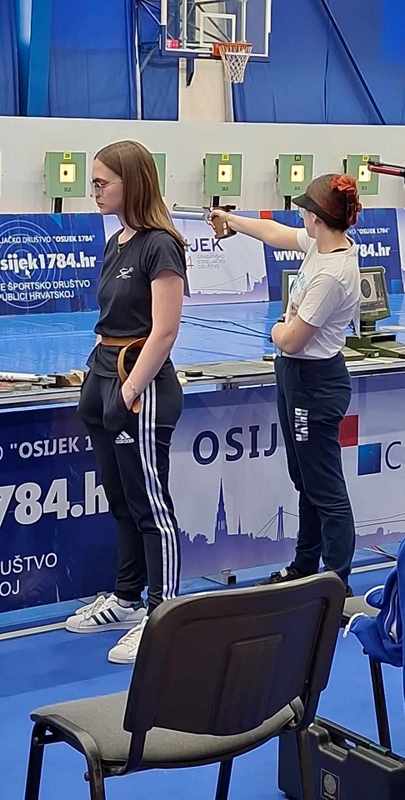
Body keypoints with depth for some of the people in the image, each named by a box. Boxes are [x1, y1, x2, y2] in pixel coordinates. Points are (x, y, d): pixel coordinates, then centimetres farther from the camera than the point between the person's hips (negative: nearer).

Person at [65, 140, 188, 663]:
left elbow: (164, 331, -18)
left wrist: (129, 393, -19)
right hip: (104, 375, 9)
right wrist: (95, 381, 10)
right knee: (121, 502, 17)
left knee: (150, 507, -2)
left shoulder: (160, 246, -14)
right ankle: (126, 600, 29)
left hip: (141, 383, -9)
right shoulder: (116, 245, 12)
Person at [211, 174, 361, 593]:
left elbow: (290, 340, -23)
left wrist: (278, 329, 0)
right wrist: (232, 220, 32)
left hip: (315, 383, -10)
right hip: (296, 376, 10)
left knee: (325, 491, -3)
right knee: (306, 483, 20)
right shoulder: (321, 243, 1)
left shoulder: (331, 275, -27)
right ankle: (304, 567, 34)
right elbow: (276, 233, 21)